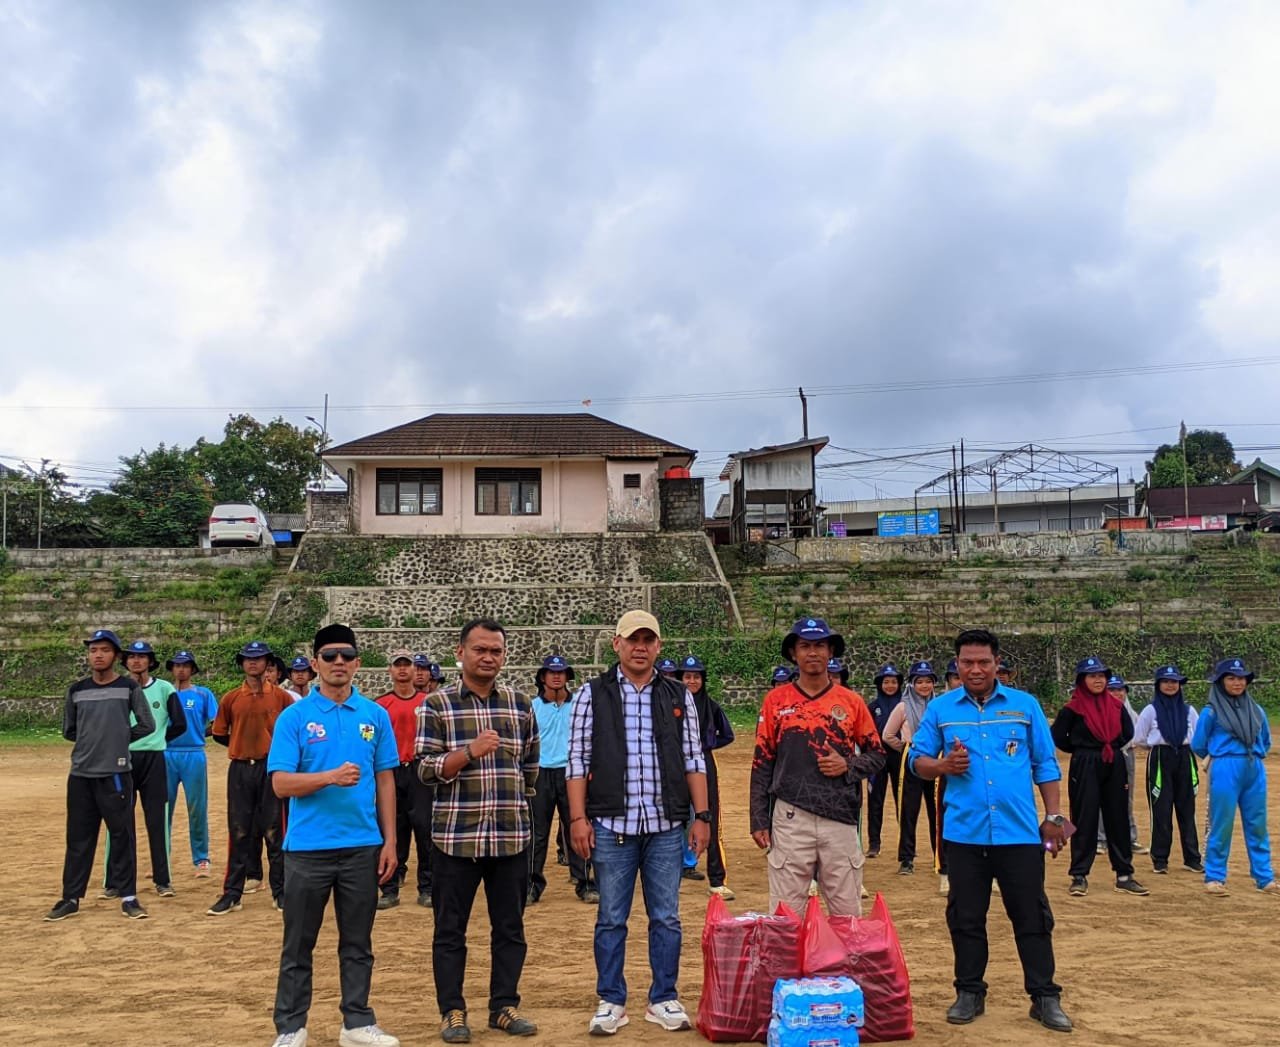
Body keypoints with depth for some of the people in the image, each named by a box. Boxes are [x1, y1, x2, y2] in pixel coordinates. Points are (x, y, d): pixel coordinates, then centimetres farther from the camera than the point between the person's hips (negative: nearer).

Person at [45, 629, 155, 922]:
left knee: (122, 836, 1)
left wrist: (120, 737, 2)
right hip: (80, 774, 3)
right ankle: (70, 898, 17)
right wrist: (94, 740, 8)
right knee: (78, 838, 8)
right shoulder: (77, 690, 7)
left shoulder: (129, 687, -1)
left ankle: (128, 897, 9)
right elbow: (68, 730, 16)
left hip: (116, 773, -3)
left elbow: (147, 725, 2)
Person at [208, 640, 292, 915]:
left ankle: (280, 892, 11)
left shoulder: (281, 697, 0)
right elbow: (219, 734, 14)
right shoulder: (230, 699, 5)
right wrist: (243, 746, 10)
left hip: (271, 768, -2)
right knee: (239, 832, 6)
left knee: (274, 832, 3)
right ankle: (232, 893, 12)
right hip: (240, 769, 2)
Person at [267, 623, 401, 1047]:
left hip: (363, 847, 3)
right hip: (308, 848, -2)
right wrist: (331, 777, -24)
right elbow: (281, 784, -9)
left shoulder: (375, 715, 6)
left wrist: (389, 841, 3)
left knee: (358, 944, 11)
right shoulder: (294, 716, -3)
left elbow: (385, 781, 8)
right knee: (298, 946, 7)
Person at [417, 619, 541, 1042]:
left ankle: (504, 1006, 23)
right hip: (455, 836, -3)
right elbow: (426, 769, -8)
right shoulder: (437, 705, -2)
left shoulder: (520, 704, 8)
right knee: (450, 930, 7)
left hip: (511, 836, 3)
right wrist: (471, 752, -21)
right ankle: (453, 1011, 19)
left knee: (510, 927, 11)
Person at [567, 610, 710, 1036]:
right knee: (611, 918, 6)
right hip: (612, 825, -2)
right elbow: (577, 760, 0)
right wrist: (578, 818, -6)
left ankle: (664, 999, 21)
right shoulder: (593, 694, 1)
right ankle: (610, 1001, 19)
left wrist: (701, 815, 4)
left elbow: (693, 759, 9)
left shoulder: (679, 695, 8)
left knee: (667, 918, 8)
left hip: (666, 826, 2)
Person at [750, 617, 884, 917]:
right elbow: (762, 763, 6)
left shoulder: (851, 701, 7)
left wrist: (847, 766, -8)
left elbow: (877, 756, 12)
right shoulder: (776, 700, 6)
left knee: (848, 914, 5)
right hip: (790, 818, -1)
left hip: (841, 819, 1)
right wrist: (759, 821, 1)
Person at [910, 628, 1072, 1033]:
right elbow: (917, 759, 8)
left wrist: (1054, 817, 3)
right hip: (964, 833, 1)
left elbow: (1045, 765, 7)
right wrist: (944, 765, -12)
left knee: (1031, 916, 4)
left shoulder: (1025, 705, 4)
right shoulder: (940, 708, 4)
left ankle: (1045, 997, 15)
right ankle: (969, 992, 22)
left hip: (1020, 833, -1)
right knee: (966, 918, 10)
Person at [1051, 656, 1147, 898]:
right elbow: (1058, 737, -5)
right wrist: (1082, 750, 1)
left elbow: (1128, 732, 20)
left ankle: (1124, 876, 17)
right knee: (1085, 821, -1)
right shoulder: (1073, 708, -7)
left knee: (1118, 820, 9)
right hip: (1084, 767, -4)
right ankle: (1079, 876, 6)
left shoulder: (1116, 706, 6)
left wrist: (1112, 747, 10)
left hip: (1115, 766, 4)